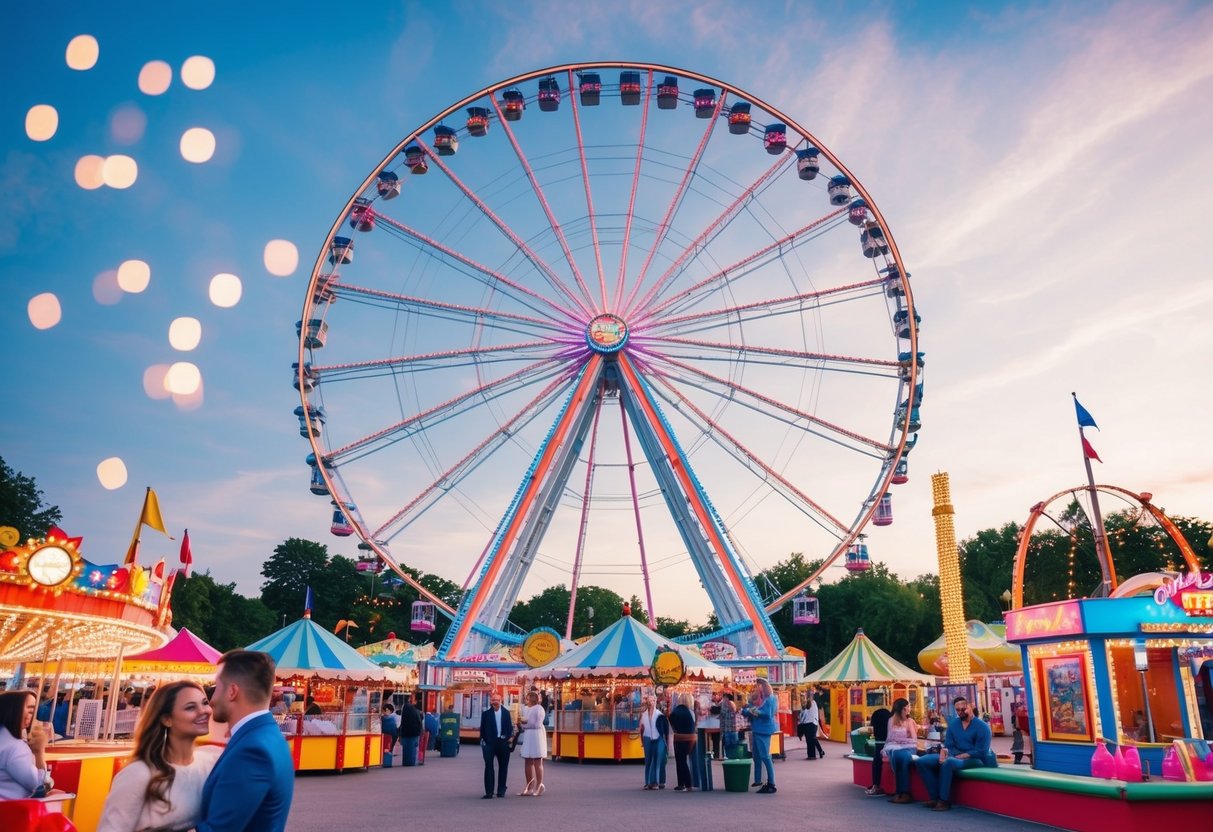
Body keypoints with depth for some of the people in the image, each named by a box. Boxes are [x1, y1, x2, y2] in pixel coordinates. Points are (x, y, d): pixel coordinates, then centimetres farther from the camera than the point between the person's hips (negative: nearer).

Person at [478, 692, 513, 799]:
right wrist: (483, 740, -6)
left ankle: (501, 791, 21)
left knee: (503, 767, 10)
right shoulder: (486, 713, 0)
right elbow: (482, 729, 2)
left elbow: (510, 727, 6)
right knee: (488, 767, -3)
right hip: (489, 743, -2)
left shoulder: (506, 713, 6)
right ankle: (489, 792, 0)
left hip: (503, 743, 2)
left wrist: (508, 737, -8)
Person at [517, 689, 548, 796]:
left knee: (537, 762, -2)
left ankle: (539, 786, 3)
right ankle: (529, 787, 15)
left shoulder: (539, 708, -5)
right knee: (527, 762, 7)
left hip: (536, 735, -7)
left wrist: (525, 722, -11)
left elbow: (537, 724, -11)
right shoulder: (524, 708, 14)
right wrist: (519, 723, -2)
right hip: (527, 736, 7)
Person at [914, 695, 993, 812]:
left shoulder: (982, 726, -8)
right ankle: (936, 797, -9)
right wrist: (943, 753, -16)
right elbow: (948, 745, 8)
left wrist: (959, 756, -18)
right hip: (954, 756, 7)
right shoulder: (953, 724, 10)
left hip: (974, 760, -7)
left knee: (948, 763, -38)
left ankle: (945, 800, -25)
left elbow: (981, 752, -15)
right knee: (922, 761, -9)